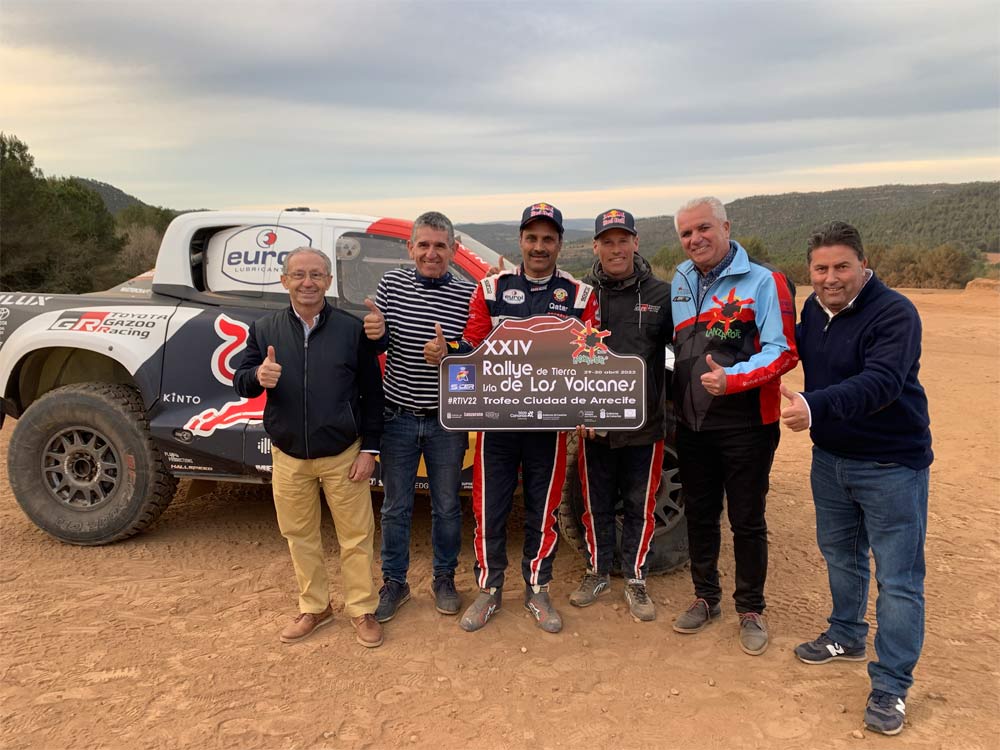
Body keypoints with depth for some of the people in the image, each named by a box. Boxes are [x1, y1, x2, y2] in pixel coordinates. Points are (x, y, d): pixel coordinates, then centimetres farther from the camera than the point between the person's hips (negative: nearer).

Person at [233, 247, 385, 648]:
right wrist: (258, 376, -23)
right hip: (288, 457, 3)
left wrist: (369, 448, -5)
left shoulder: (352, 329, -4)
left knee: (355, 536, 6)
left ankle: (362, 610, 24)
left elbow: (372, 392, -2)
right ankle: (314, 607, 33)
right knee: (300, 537, 14)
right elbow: (240, 383, 2)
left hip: (344, 455, -2)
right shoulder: (264, 329, 3)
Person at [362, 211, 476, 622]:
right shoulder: (391, 283, -2)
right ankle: (394, 582, 31)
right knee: (395, 507, 13)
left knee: (446, 506, 14)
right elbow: (379, 346, 3)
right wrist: (375, 334, -18)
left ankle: (444, 578, 34)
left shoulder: (468, 294, -7)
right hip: (399, 417, 1)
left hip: (446, 421, -1)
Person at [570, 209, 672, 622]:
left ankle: (634, 579, 29)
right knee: (596, 504, 14)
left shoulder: (660, 295, -3)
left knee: (639, 506, 12)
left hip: (645, 423, 0)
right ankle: (597, 571, 34)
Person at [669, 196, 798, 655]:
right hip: (692, 424, 5)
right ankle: (706, 598, 33)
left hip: (746, 425, -5)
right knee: (699, 515, 15)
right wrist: (674, 390, 8)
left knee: (747, 521, 7)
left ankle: (751, 609, 25)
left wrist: (732, 379, -28)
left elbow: (783, 352, -15)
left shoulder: (762, 282, -10)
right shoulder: (680, 282, 9)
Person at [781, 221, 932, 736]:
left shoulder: (894, 313, -21)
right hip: (830, 458, 7)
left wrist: (815, 407, -47)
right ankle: (846, 637, 44)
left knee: (898, 578, 1)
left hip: (892, 465, -7)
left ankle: (891, 688, 15)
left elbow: (879, 383, -35)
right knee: (839, 554, 22)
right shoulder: (813, 309, 2)